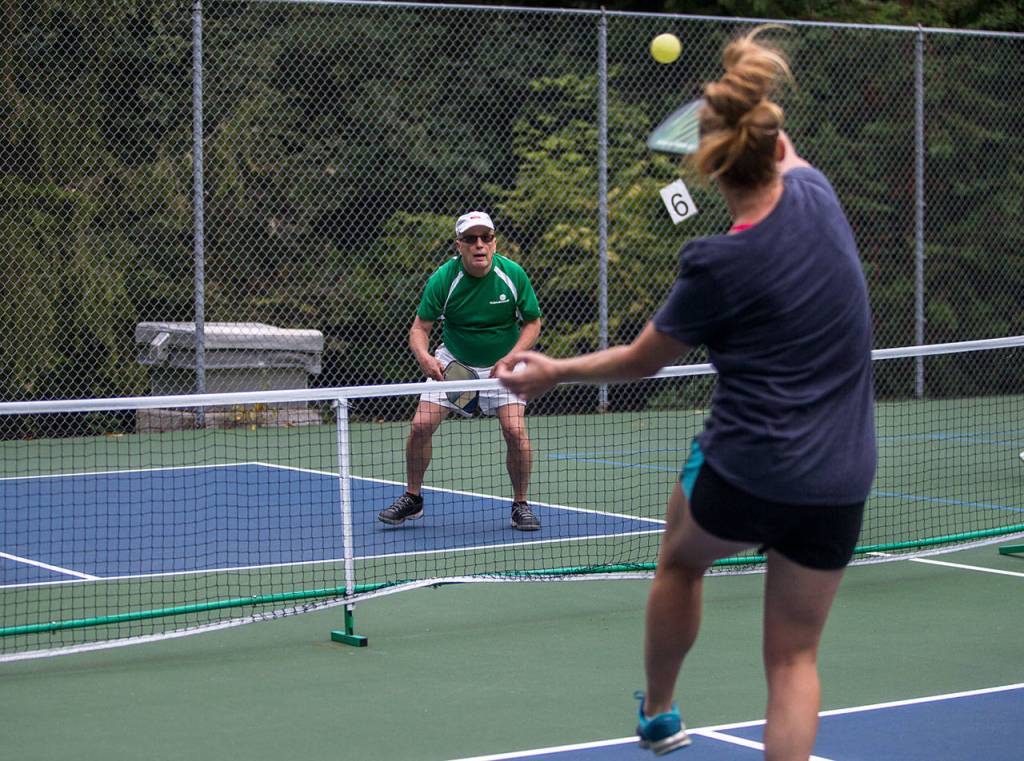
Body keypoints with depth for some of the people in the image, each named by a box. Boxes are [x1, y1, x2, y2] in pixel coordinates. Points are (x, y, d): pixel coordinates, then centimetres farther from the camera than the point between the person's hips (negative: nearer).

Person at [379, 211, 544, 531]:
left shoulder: (513, 275, -18)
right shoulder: (443, 279, -19)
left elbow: (532, 323, -6)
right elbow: (420, 327, -15)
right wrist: (424, 357, -36)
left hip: (503, 363, -1)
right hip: (453, 361, 1)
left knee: (515, 430, -19)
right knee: (421, 425, -10)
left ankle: (520, 505, 2)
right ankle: (412, 499, 13)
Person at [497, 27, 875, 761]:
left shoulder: (717, 267, -15)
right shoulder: (818, 194, -6)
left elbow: (640, 360, 1)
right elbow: (791, 162, 22)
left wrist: (551, 372, 14)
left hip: (744, 473, -3)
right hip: (839, 484, 3)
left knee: (680, 560, 31)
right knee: (795, 659, 8)